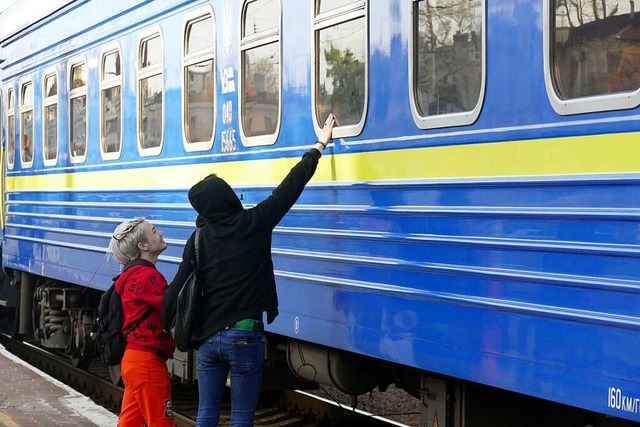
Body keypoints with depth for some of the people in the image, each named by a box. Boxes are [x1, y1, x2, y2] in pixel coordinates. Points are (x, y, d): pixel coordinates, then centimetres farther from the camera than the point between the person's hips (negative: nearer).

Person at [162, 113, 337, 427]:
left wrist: (168, 327, 14)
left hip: (208, 337, 3)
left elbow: (176, 291, -1)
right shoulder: (253, 224, -6)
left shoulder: (198, 240, 0)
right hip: (244, 335, -3)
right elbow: (290, 188, -1)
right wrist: (319, 146, 8)